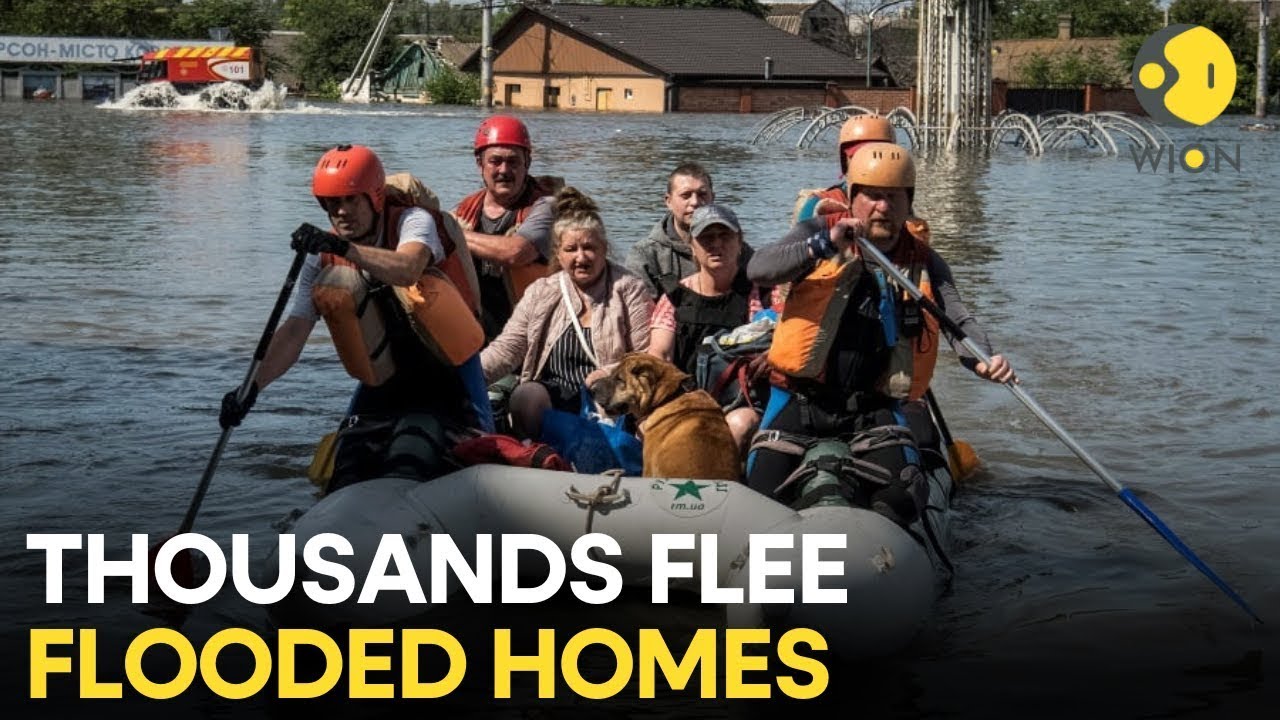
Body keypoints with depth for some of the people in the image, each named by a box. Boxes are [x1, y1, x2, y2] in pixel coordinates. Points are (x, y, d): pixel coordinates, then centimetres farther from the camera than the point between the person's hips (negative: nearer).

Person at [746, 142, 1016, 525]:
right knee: (763, 494, -12)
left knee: (901, 495, -21)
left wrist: (984, 360, -28)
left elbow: (958, 319, -6)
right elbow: (757, 270, -16)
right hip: (800, 403, -1)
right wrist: (824, 246, -31)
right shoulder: (819, 233, 0)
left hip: (873, 411, 1)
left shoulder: (923, 263, 7)